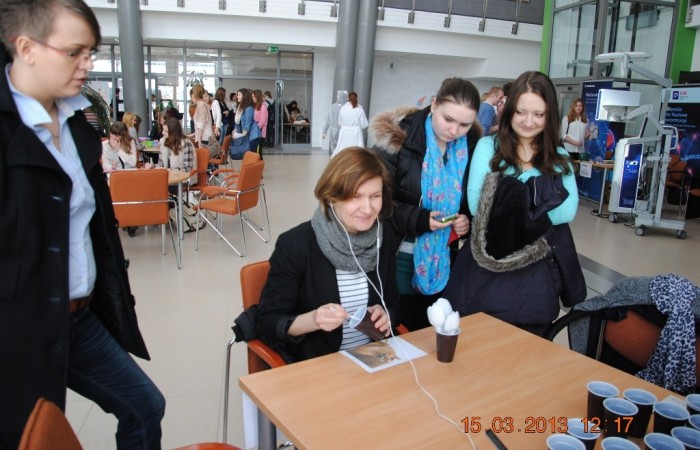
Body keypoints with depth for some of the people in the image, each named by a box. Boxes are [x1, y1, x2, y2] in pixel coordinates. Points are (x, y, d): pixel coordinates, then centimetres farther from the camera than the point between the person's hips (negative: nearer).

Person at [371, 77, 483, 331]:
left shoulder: (473, 147, -1)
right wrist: (417, 219, -25)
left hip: (443, 260, 4)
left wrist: (467, 220, -11)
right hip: (398, 255, -4)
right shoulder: (398, 138, -14)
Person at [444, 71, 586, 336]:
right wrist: (541, 208, -14)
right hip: (488, 265, -2)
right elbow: (477, 205, -12)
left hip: (538, 268, 3)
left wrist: (520, 213, -17)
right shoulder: (488, 146, 0)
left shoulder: (559, 157, 9)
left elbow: (568, 210, -6)